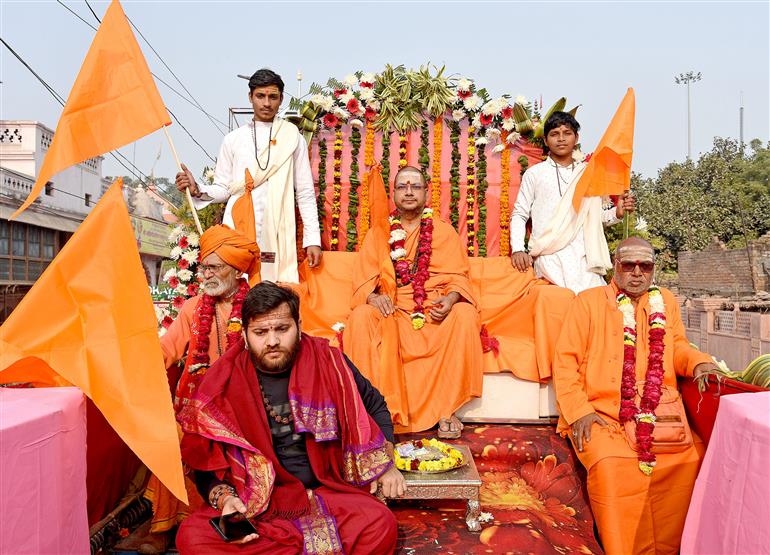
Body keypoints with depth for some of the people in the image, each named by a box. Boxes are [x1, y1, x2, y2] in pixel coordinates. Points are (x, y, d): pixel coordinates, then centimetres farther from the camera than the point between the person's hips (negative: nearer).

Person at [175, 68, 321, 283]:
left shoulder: (293, 138, 9)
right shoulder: (233, 139, 13)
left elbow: (305, 194, 7)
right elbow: (223, 189, 14)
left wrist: (312, 239, 1)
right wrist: (197, 190, -6)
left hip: (277, 233, -1)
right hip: (238, 230, 1)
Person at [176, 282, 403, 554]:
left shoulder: (328, 363, -2)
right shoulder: (224, 382, -3)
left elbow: (375, 407, 14)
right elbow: (206, 464, 4)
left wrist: (385, 463, 6)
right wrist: (224, 498, -15)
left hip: (326, 493, -1)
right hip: (253, 504, 1)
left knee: (380, 524, -29)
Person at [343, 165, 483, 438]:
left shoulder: (445, 232, 15)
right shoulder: (378, 233, 16)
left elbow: (459, 277, 5)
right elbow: (362, 279, 6)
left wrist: (451, 298, -18)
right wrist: (373, 297, -17)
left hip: (436, 312, 0)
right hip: (392, 312, 1)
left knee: (464, 315, -31)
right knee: (361, 318, -29)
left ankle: (446, 408, -22)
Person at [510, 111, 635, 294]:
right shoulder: (534, 174, 9)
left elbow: (594, 217, 21)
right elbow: (519, 215, 9)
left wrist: (617, 213, 1)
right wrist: (517, 249, -4)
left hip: (584, 258, 3)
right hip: (549, 257, -3)